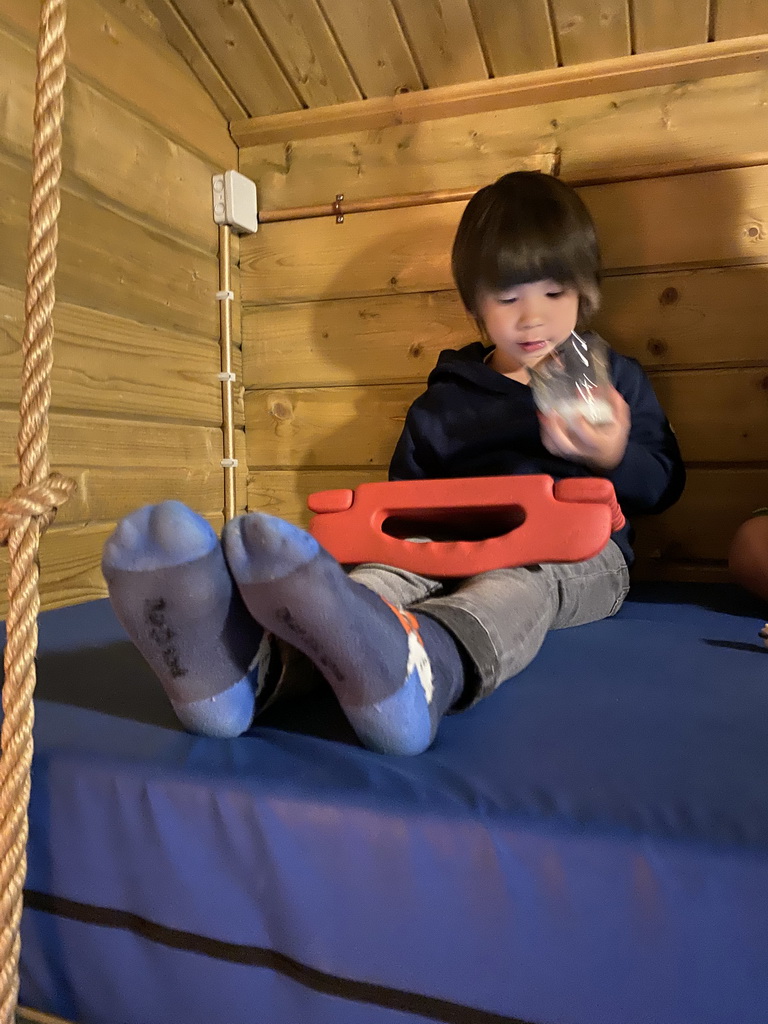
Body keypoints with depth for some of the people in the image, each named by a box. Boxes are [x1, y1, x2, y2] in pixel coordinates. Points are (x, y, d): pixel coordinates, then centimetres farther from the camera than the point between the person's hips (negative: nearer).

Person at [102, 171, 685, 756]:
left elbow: (663, 486, 12)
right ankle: (253, 663, -63)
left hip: (580, 555, -1)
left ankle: (419, 670, -74)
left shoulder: (615, 379, 16)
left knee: (518, 582, -39)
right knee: (386, 572, -32)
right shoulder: (447, 399, 18)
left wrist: (616, 457, -10)